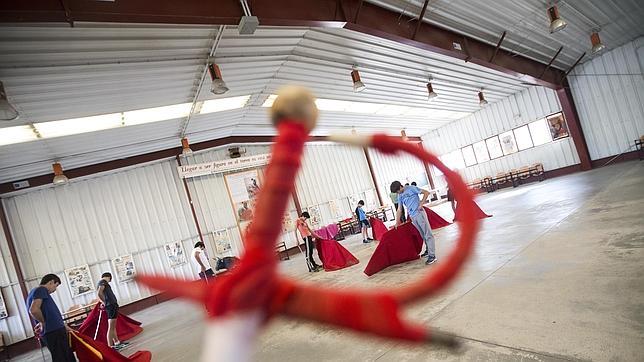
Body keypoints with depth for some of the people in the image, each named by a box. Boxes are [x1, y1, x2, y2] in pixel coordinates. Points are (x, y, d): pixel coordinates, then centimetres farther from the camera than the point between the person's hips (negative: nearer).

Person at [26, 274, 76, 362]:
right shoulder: (41, 290, -8)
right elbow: (34, 310, -25)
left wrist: (63, 326, 26)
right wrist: (43, 323, -9)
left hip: (50, 332, 10)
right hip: (54, 331, -10)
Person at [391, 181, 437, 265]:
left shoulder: (411, 188, -5)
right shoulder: (400, 196, 14)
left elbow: (426, 192, -6)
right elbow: (399, 210, 18)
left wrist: (421, 204, -11)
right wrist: (397, 222, 16)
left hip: (419, 213, -6)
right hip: (412, 217, 6)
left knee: (428, 234, -6)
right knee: (423, 235, 11)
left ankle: (432, 255, -7)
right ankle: (428, 251, 25)